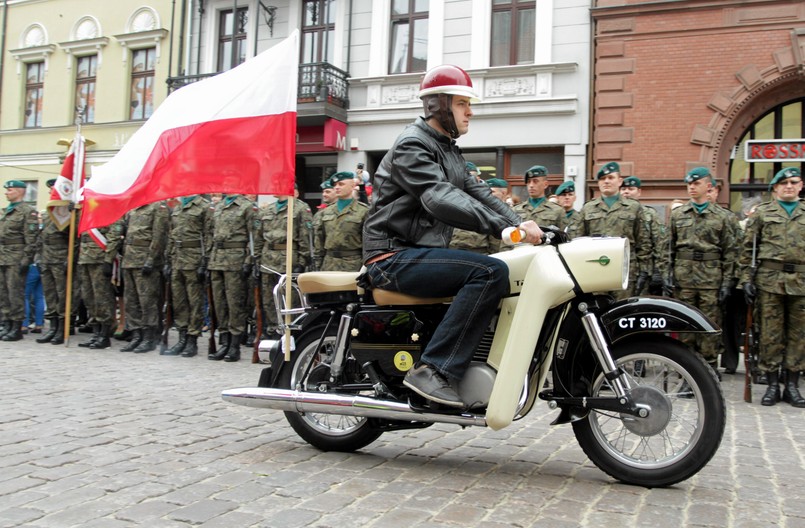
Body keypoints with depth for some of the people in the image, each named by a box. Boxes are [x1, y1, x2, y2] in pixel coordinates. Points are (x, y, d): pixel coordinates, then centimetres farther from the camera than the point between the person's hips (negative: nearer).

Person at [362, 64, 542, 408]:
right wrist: (502, 226, -36)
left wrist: (519, 223, -4)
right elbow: (440, 200, -27)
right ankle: (432, 370, -27)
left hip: (421, 253, 10)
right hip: (395, 257, -10)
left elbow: (478, 193, 12)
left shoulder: (449, 151, 20)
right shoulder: (412, 144, -11)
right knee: (491, 272, -27)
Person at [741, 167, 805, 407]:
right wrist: (746, 279, -3)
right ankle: (772, 384, 9)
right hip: (770, 279, -2)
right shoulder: (762, 213, 9)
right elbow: (748, 248, 5)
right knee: (770, 334, 0)